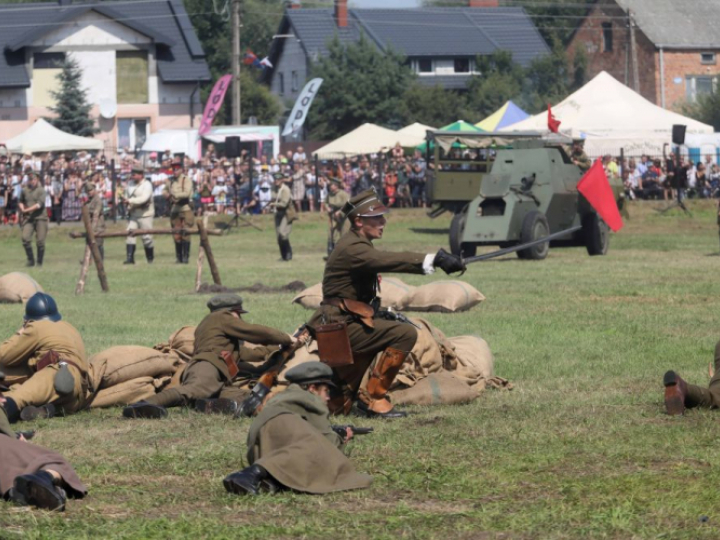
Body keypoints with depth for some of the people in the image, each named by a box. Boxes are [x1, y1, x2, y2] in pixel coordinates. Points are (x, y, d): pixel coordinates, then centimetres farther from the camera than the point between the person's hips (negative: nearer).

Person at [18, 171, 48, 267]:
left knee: (40, 241, -5)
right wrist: (22, 208, 3)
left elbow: (40, 204, -13)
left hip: (40, 217, -3)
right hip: (28, 218, 3)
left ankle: (40, 262, 10)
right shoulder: (24, 190, 8)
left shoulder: (41, 190, -3)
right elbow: (21, 202, 24)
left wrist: (27, 210, -15)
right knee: (25, 238, -12)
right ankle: (30, 260, 3)